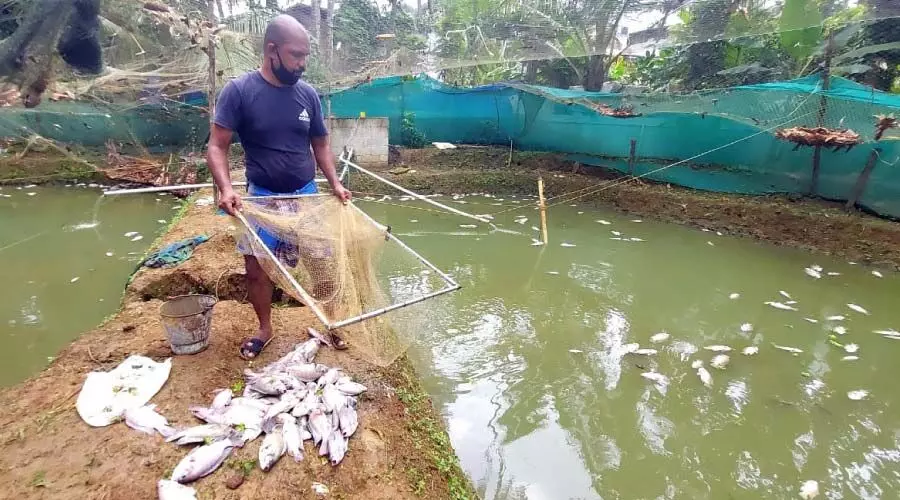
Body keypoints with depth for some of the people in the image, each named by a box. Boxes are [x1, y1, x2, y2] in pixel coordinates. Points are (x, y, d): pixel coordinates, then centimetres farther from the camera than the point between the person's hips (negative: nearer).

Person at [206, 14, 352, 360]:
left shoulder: (307, 94, 0)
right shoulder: (239, 90, -10)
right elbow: (217, 146, -11)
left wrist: (335, 183, -2)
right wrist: (226, 189, -26)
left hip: (307, 194, 2)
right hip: (262, 196, -2)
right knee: (256, 266, 6)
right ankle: (265, 329, 28)